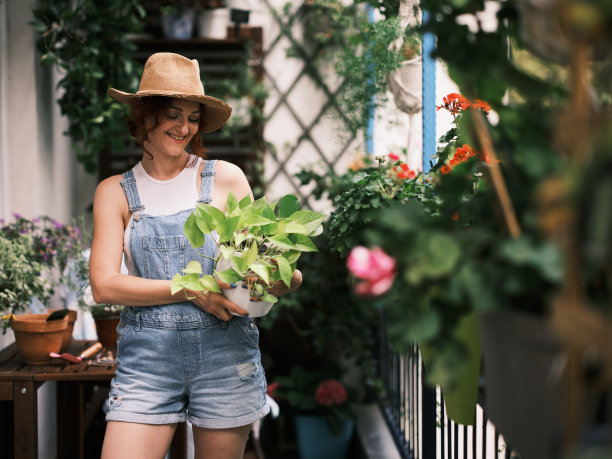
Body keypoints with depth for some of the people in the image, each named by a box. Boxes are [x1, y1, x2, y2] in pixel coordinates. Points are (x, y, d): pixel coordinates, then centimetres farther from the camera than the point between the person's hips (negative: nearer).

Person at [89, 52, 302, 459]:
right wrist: (191, 291, -15)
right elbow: (105, 285, -3)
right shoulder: (115, 192, 6)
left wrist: (286, 280, -17)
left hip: (225, 353, 0)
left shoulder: (226, 179, 5)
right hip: (147, 357, 0)